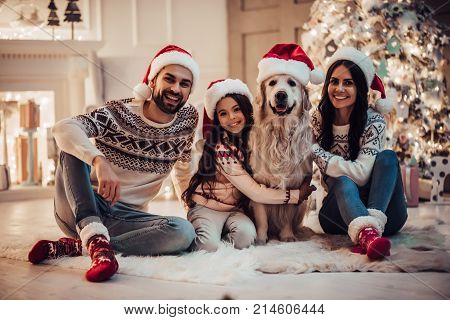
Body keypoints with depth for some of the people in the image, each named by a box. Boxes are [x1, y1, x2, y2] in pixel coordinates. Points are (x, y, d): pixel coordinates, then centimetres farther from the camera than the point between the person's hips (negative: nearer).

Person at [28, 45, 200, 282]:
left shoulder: (189, 119, 2)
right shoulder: (118, 114, -12)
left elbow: (182, 171, 17)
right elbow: (63, 128, -29)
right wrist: (99, 161, -47)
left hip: (124, 217, 3)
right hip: (78, 209, -2)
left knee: (184, 232, -28)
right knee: (73, 149, -28)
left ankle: (70, 247, -25)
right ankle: (98, 243, -43)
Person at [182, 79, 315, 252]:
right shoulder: (221, 148, -22)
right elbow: (255, 192, -20)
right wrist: (297, 195, -13)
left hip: (236, 209, 5)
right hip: (206, 207, -4)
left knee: (246, 236, -28)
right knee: (209, 245, -32)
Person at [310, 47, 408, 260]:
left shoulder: (373, 121, -12)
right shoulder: (318, 119, -2)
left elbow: (362, 174, -22)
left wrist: (318, 153, -19)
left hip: (382, 209, -1)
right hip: (340, 202, 1)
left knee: (387, 157, -25)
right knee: (342, 182, -32)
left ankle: (374, 225, -46)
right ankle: (367, 233, -63)